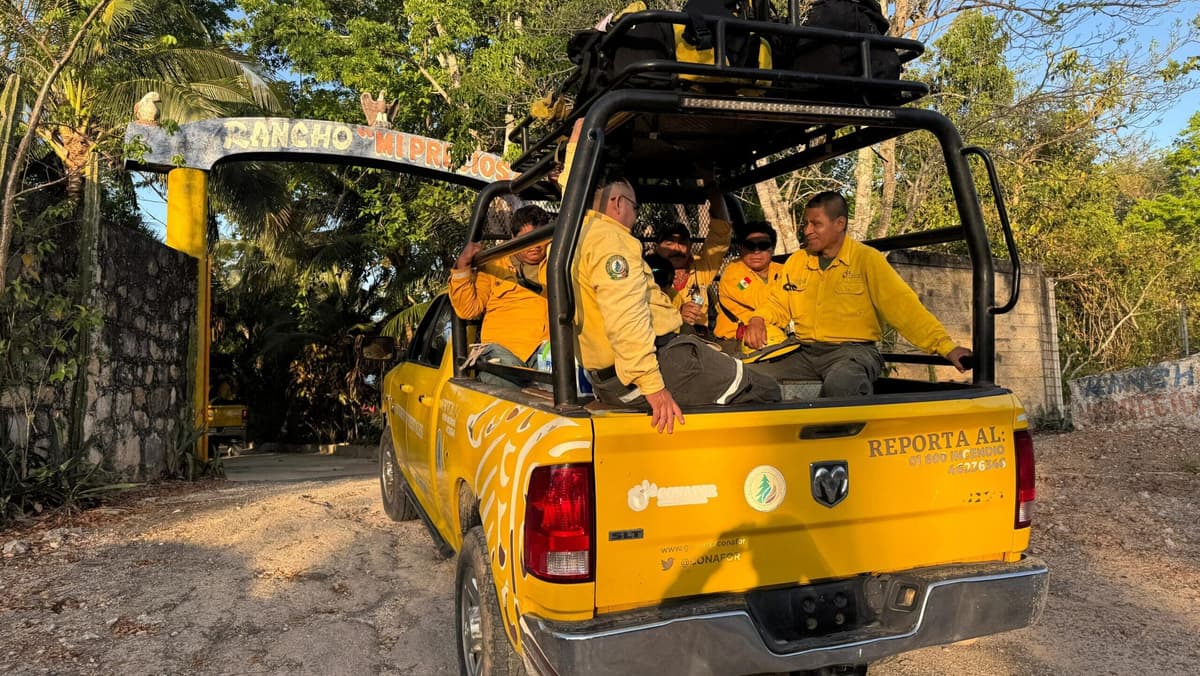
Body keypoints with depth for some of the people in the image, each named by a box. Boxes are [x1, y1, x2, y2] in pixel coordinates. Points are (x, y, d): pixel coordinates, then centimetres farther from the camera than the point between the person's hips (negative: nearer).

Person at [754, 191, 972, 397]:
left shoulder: (866, 259, -1)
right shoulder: (796, 261, 12)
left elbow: (903, 307, -7)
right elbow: (777, 306, 17)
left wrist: (946, 347, -16)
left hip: (853, 350, -4)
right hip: (806, 352, 5)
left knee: (840, 383, -37)